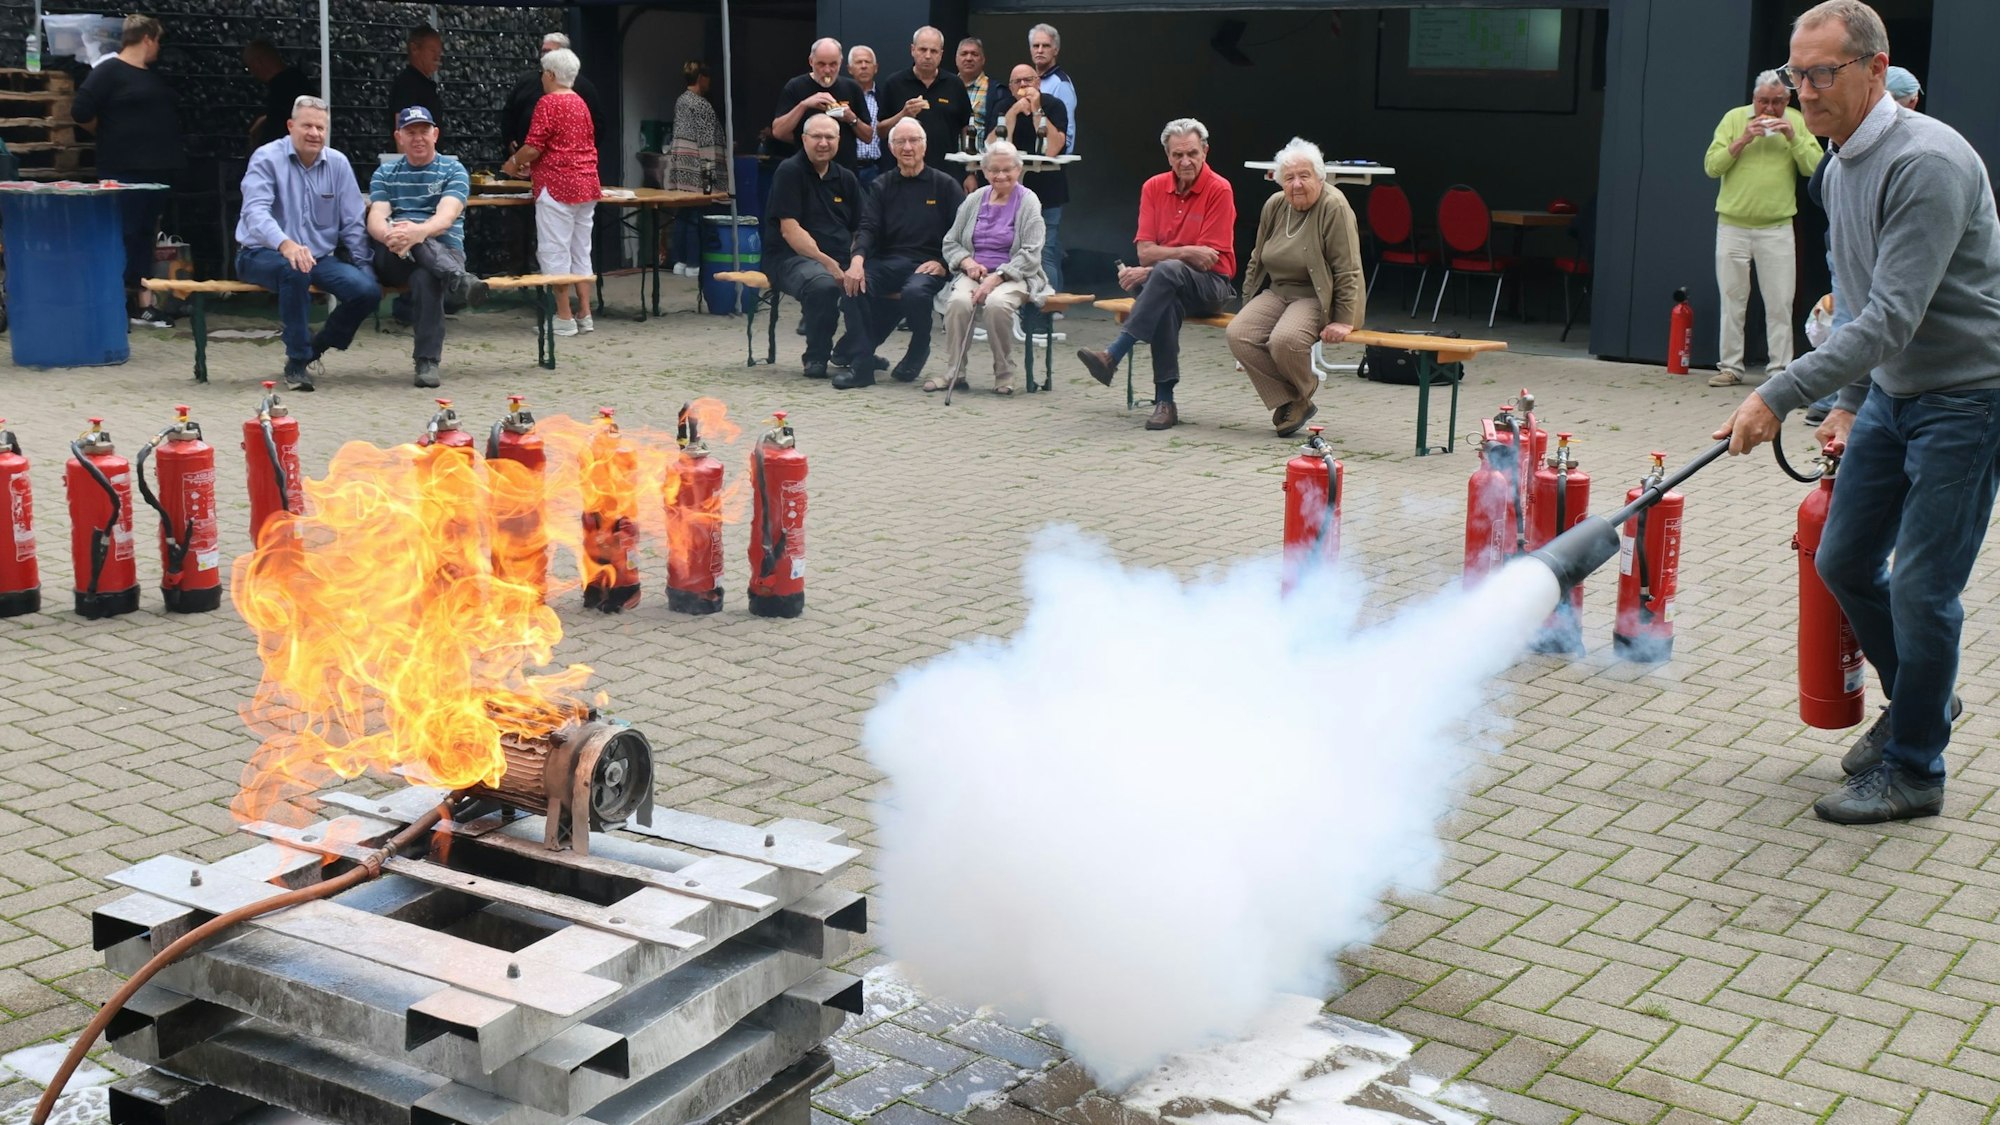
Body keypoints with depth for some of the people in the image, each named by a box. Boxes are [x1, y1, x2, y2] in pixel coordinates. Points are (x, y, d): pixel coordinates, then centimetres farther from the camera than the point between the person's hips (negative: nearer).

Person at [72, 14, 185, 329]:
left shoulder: (154, 75, 16)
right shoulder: (110, 71, -8)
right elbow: (80, 112, -13)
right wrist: (112, 132, -1)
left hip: (158, 168, 8)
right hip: (125, 170, -8)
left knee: (145, 236, 10)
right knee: (125, 236, -7)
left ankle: (144, 305, 13)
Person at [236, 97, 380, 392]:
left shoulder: (338, 163, 4)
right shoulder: (267, 158, -9)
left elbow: (353, 222, 8)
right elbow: (255, 211, -25)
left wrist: (364, 265, -2)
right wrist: (286, 244, -44)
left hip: (319, 257, 5)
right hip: (262, 255, -4)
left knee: (368, 290, -20)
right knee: (295, 269, -40)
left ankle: (314, 348, 6)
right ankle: (297, 362, -25)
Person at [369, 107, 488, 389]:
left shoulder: (453, 171, 7)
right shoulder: (385, 174, 16)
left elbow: (446, 216, -13)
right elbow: (376, 218, -2)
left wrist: (418, 232, -35)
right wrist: (388, 234, -28)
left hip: (444, 252, -2)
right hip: (393, 260, 2)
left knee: (425, 277, -38)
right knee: (400, 230, -34)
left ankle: (427, 362, -36)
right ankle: (459, 280, -51)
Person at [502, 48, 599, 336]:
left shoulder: (548, 103, -10)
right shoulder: (581, 104, 15)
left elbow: (533, 148, -16)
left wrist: (514, 162, 4)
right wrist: (532, 163, 24)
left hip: (557, 186, -8)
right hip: (587, 184, 8)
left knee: (555, 253, -2)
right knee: (581, 252, 11)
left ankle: (564, 318, -2)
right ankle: (584, 315, 10)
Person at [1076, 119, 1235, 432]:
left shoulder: (1219, 190, -8)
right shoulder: (1154, 187, 5)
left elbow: (1207, 260, -13)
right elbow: (1145, 251, -1)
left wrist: (1149, 272, -17)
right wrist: (1186, 252, -18)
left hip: (1210, 285, -3)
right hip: (1169, 287, 3)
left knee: (1166, 271, -36)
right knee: (1167, 302, -35)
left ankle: (1112, 356, -42)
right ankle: (1164, 401, -37)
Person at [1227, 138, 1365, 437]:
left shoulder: (1334, 207, -14)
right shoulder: (1274, 205, 5)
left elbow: (1348, 270, -17)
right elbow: (1257, 259, 18)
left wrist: (1344, 321, -20)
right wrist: (1249, 304, 14)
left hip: (1318, 298, -6)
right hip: (1277, 292, 6)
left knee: (1284, 340, -33)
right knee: (1238, 334, -20)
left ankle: (1303, 394, 0)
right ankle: (1287, 401, -7)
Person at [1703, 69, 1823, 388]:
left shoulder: (1797, 122, 5)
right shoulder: (1734, 118, 2)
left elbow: (1815, 168, -2)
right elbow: (1711, 166, -3)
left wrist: (1792, 137, -12)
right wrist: (1743, 140, -13)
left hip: (1777, 228, 0)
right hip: (1732, 226, 0)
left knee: (1780, 304, -1)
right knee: (1732, 301, 4)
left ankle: (1779, 369, 4)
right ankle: (1730, 366, 11)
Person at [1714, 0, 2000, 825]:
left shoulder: (1927, 163, -24)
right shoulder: (1841, 169, 7)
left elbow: (1891, 319, -30)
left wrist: (1779, 399, -32)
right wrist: (1848, 403, 17)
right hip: (1892, 391, 9)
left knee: (1921, 588, -5)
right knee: (1844, 561, 13)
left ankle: (1914, 770, 11)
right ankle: (1916, 700, 36)